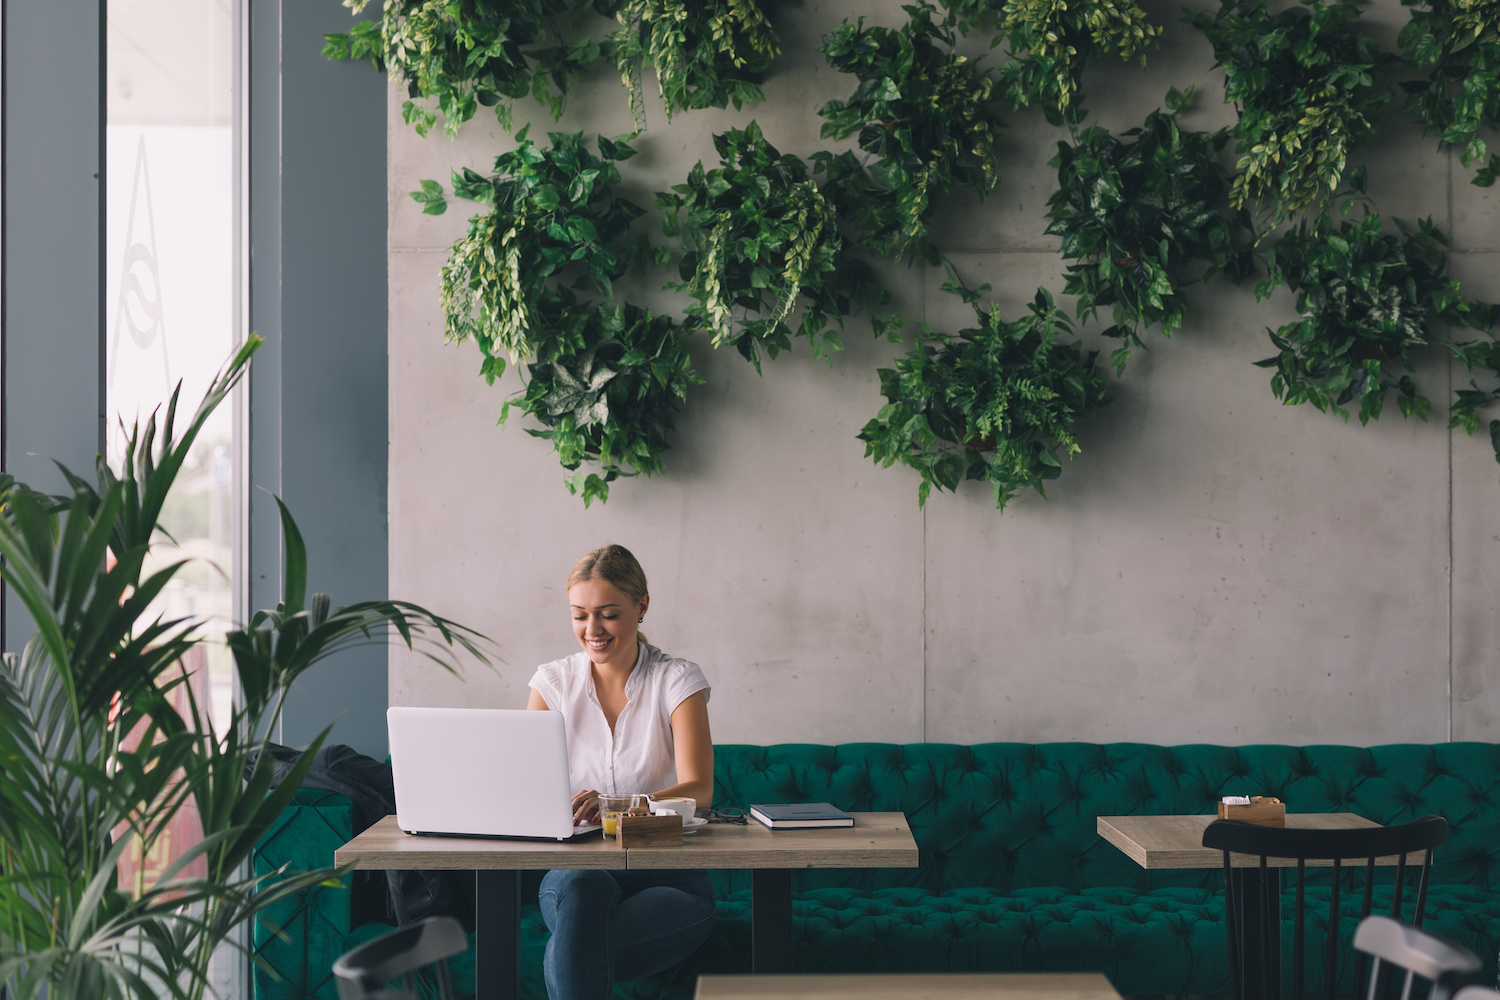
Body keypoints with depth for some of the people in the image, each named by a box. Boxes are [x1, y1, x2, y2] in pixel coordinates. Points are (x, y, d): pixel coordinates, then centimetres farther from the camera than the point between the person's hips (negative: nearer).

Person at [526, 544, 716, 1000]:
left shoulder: (678, 680, 1)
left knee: (564, 959, -34)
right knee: (581, 884, -37)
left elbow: (698, 790, -13)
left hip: (667, 876, -2)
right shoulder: (554, 682, 9)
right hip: (576, 866, 2)